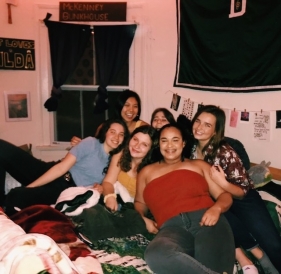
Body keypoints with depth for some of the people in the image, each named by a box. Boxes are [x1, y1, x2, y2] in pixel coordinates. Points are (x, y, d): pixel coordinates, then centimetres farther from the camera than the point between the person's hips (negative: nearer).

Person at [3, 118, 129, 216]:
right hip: (53, 178, -1)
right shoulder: (91, 143, -4)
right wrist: (29, 187, -14)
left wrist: (100, 188, -7)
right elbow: (61, 168, -9)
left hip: (66, 191, 1)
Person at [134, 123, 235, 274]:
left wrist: (216, 208, -7)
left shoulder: (199, 165, 24)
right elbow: (139, 202, 31)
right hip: (172, 227, 2)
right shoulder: (147, 172, 28)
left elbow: (224, 195, 17)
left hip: (206, 220, -2)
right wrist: (142, 219, 7)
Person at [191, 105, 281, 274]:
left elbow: (242, 192, -15)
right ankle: (259, 255, -15)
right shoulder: (191, 149, -4)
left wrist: (223, 183, -32)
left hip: (241, 200, -3)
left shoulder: (225, 152, -18)